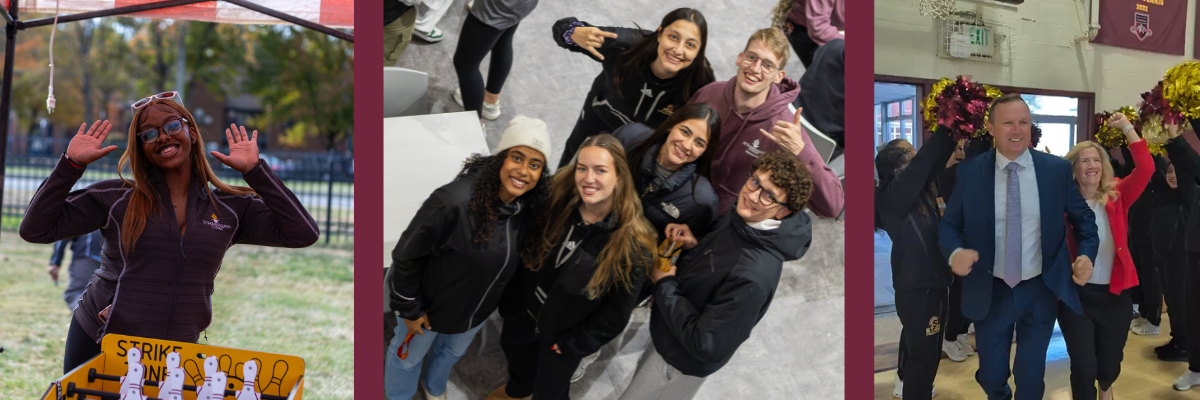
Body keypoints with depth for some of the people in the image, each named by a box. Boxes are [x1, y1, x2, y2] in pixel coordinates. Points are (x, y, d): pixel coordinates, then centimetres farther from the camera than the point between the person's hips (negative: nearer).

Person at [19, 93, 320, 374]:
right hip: (96, 345, -1)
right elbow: (35, 230, -2)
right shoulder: (116, 198, -1)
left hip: (175, 357, 1)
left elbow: (303, 234, -5)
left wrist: (254, 170, -4)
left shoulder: (230, 209, 3)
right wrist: (71, 164, -8)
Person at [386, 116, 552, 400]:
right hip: (430, 305, -5)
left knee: (453, 351, 33)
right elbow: (406, 256, -26)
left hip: (478, 310, 6)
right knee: (409, 356, 23)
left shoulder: (531, 207, -18)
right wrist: (408, 309, -17)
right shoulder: (454, 201, -38)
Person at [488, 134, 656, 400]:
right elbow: (524, 252, -4)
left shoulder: (633, 243, -30)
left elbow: (617, 312, -19)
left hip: (563, 333, -4)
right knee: (515, 352, 32)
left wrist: (574, 344, -13)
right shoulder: (557, 201, -21)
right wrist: (512, 296, 0)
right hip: (523, 310, 4)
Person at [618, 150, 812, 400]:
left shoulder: (753, 276, -40)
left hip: (682, 365, -8)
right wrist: (693, 245, -13)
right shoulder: (737, 220, -13)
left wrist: (664, 284, -25)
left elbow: (706, 345, -35)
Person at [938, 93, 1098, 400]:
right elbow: (948, 223, 0)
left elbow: (1083, 216, 7)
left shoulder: (1058, 169, -4)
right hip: (990, 292, 0)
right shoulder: (970, 171, -5)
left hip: (1040, 291, 0)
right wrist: (955, 252, -22)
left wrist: (1087, 254, -11)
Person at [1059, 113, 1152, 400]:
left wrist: (1127, 128, -17)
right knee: (1083, 368, -4)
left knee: (1110, 363, 15)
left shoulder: (1117, 196, -1)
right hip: (1076, 295, -2)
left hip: (1115, 294, 2)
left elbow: (1146, 168, -15)